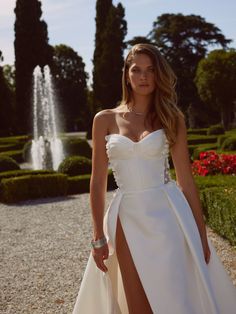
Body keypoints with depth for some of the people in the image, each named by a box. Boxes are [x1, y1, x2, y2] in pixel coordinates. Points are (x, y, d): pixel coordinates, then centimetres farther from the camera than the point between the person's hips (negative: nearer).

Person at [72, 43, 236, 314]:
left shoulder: (171, 117, 3)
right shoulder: (105, 119, 4)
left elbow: (186, 180, 3)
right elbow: (98, 182, 4)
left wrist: (201, 235, 1)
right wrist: (98, 237, 0)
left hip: (167, 216, 0)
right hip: (127, 220, 1)